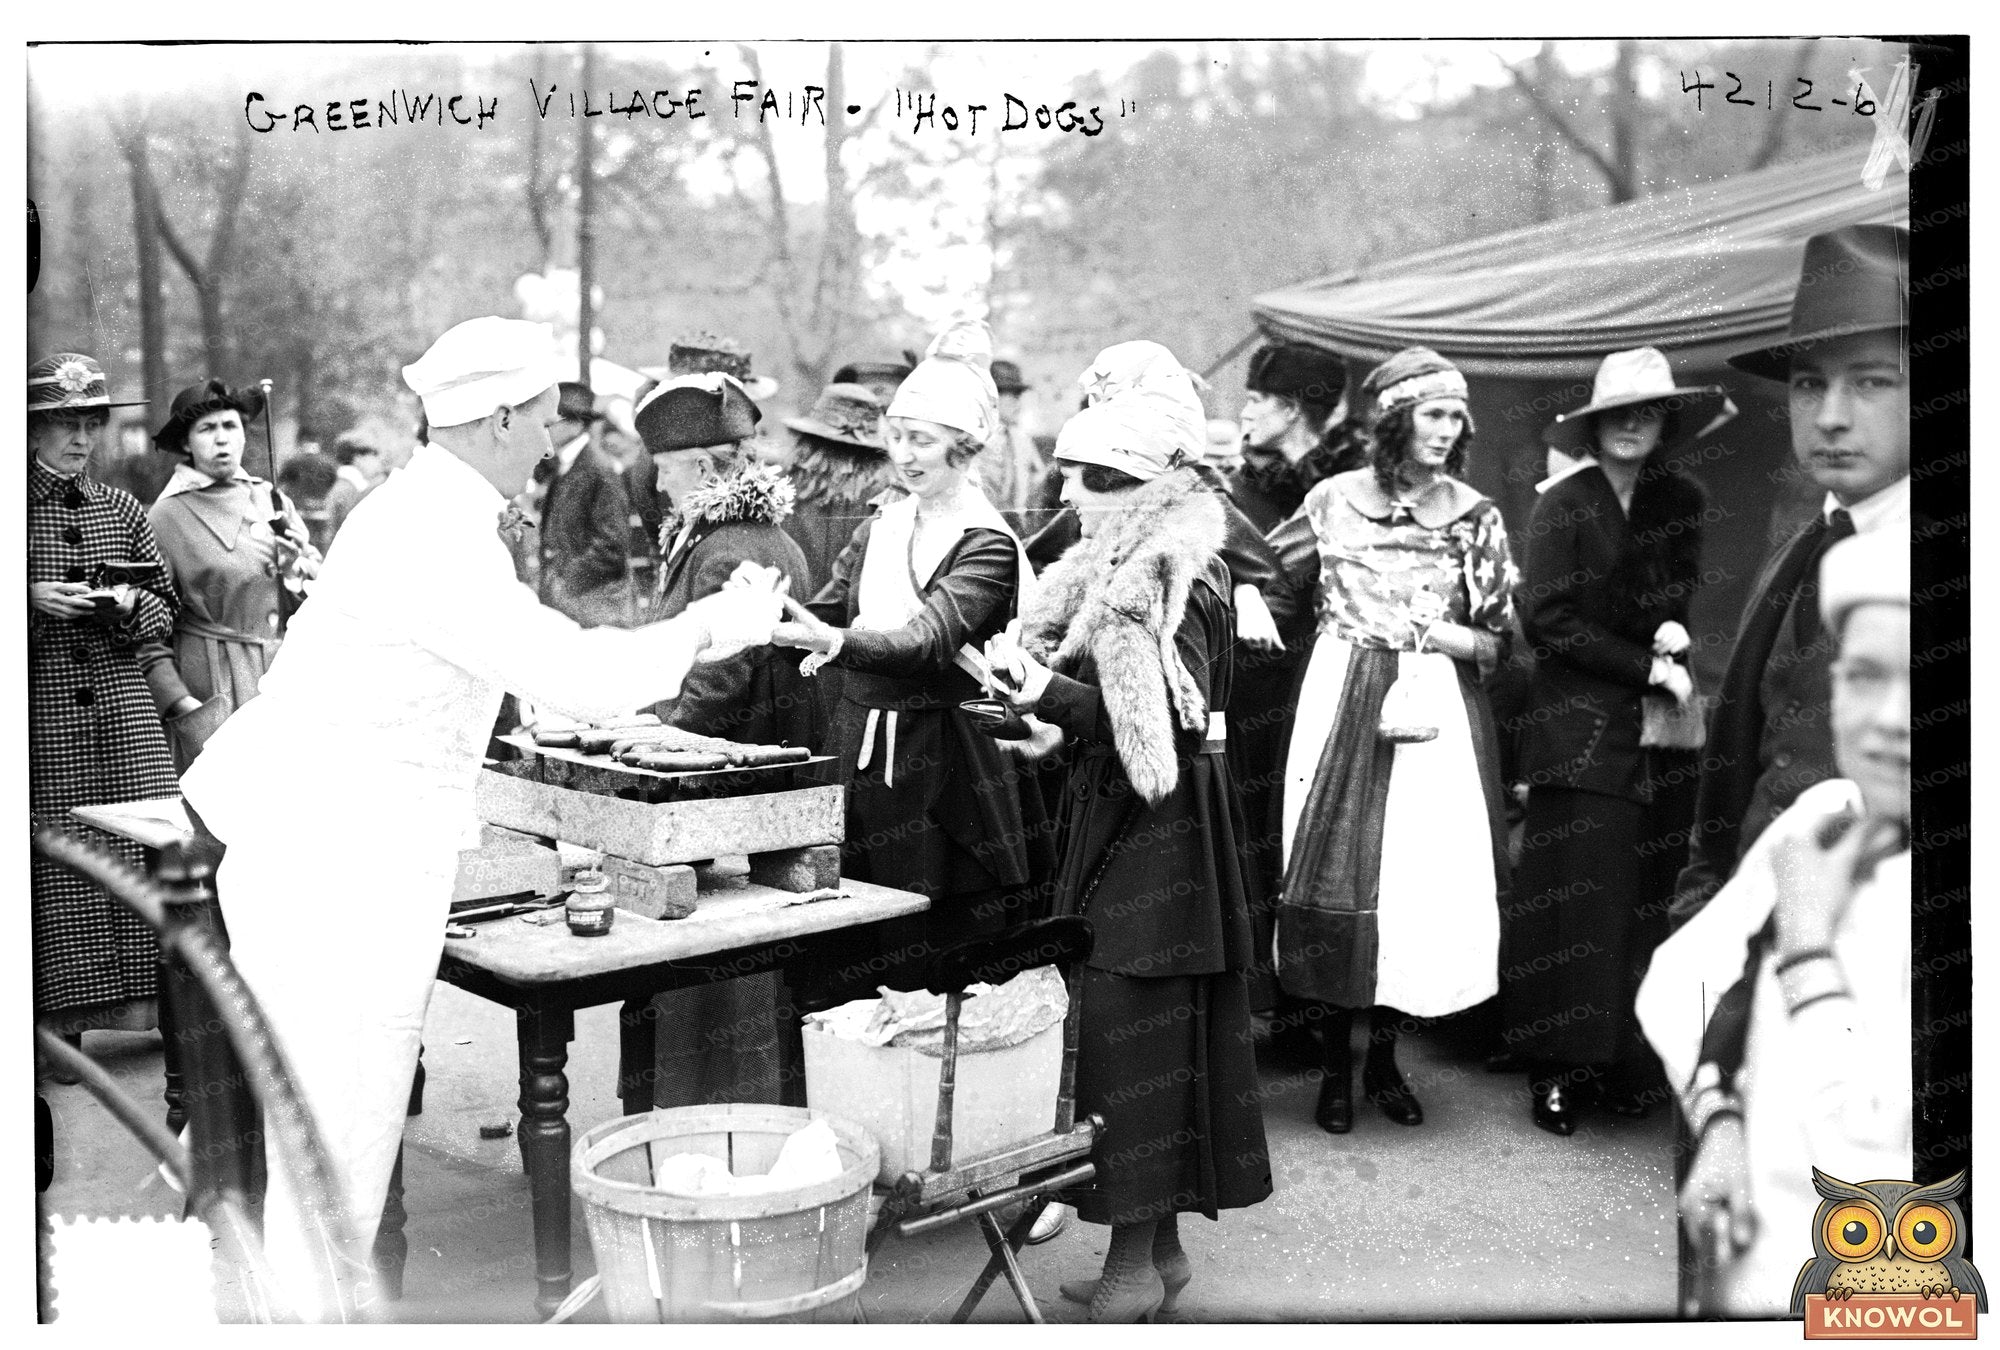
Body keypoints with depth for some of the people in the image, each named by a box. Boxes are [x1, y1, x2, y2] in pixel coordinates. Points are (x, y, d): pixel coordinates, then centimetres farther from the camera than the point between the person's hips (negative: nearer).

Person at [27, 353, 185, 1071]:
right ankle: (62, 1018, 9)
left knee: (152, 849, -4)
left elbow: (167, 608, 14)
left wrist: (130, 604, -6)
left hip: (124, 703, 2)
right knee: (57, 862, -1)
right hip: (42, 712, -2)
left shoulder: (121, 509, 11)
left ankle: (165, 1001, 4)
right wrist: (33, 599, -13)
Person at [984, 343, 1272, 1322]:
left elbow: (1157, 728, -23)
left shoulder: (1171, 582, -15)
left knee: (1127, 1031, -4)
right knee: (1161, 1037, 14)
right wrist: (1036, 682, -2)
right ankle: (1160, 1244, 24)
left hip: (1153, 834, -9)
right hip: (1118, 820, 9)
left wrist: (1047, 693, -25)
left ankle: (1134, 1261, 7)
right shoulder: (1117, 570, 12)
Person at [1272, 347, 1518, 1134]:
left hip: (1439, 711, 1)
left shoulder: (1476, 516, 4)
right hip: (1345, 704, -1)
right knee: (1339, 870, 0)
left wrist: (1436, 633, -11)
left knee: (1423, 876, 1)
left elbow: (1498, 643, 6)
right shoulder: (1334, 500, 2)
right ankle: (1334, 1062, 13)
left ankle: (1383, 1055, 18)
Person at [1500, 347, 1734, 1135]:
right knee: (1576, 897, -4)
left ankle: (1624, 1061, 16)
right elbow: (1547, 618, -10)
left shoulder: (1681, 504, 9)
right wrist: (1647, 668, -11)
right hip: (1581, 724, -5)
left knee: (1645, 897, 6)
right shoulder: (1563, 505, -5)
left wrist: (1677, 634, -6)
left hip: (1659, 727, 5)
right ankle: (1558, 1069, 5)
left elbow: (1686, 597, 17)